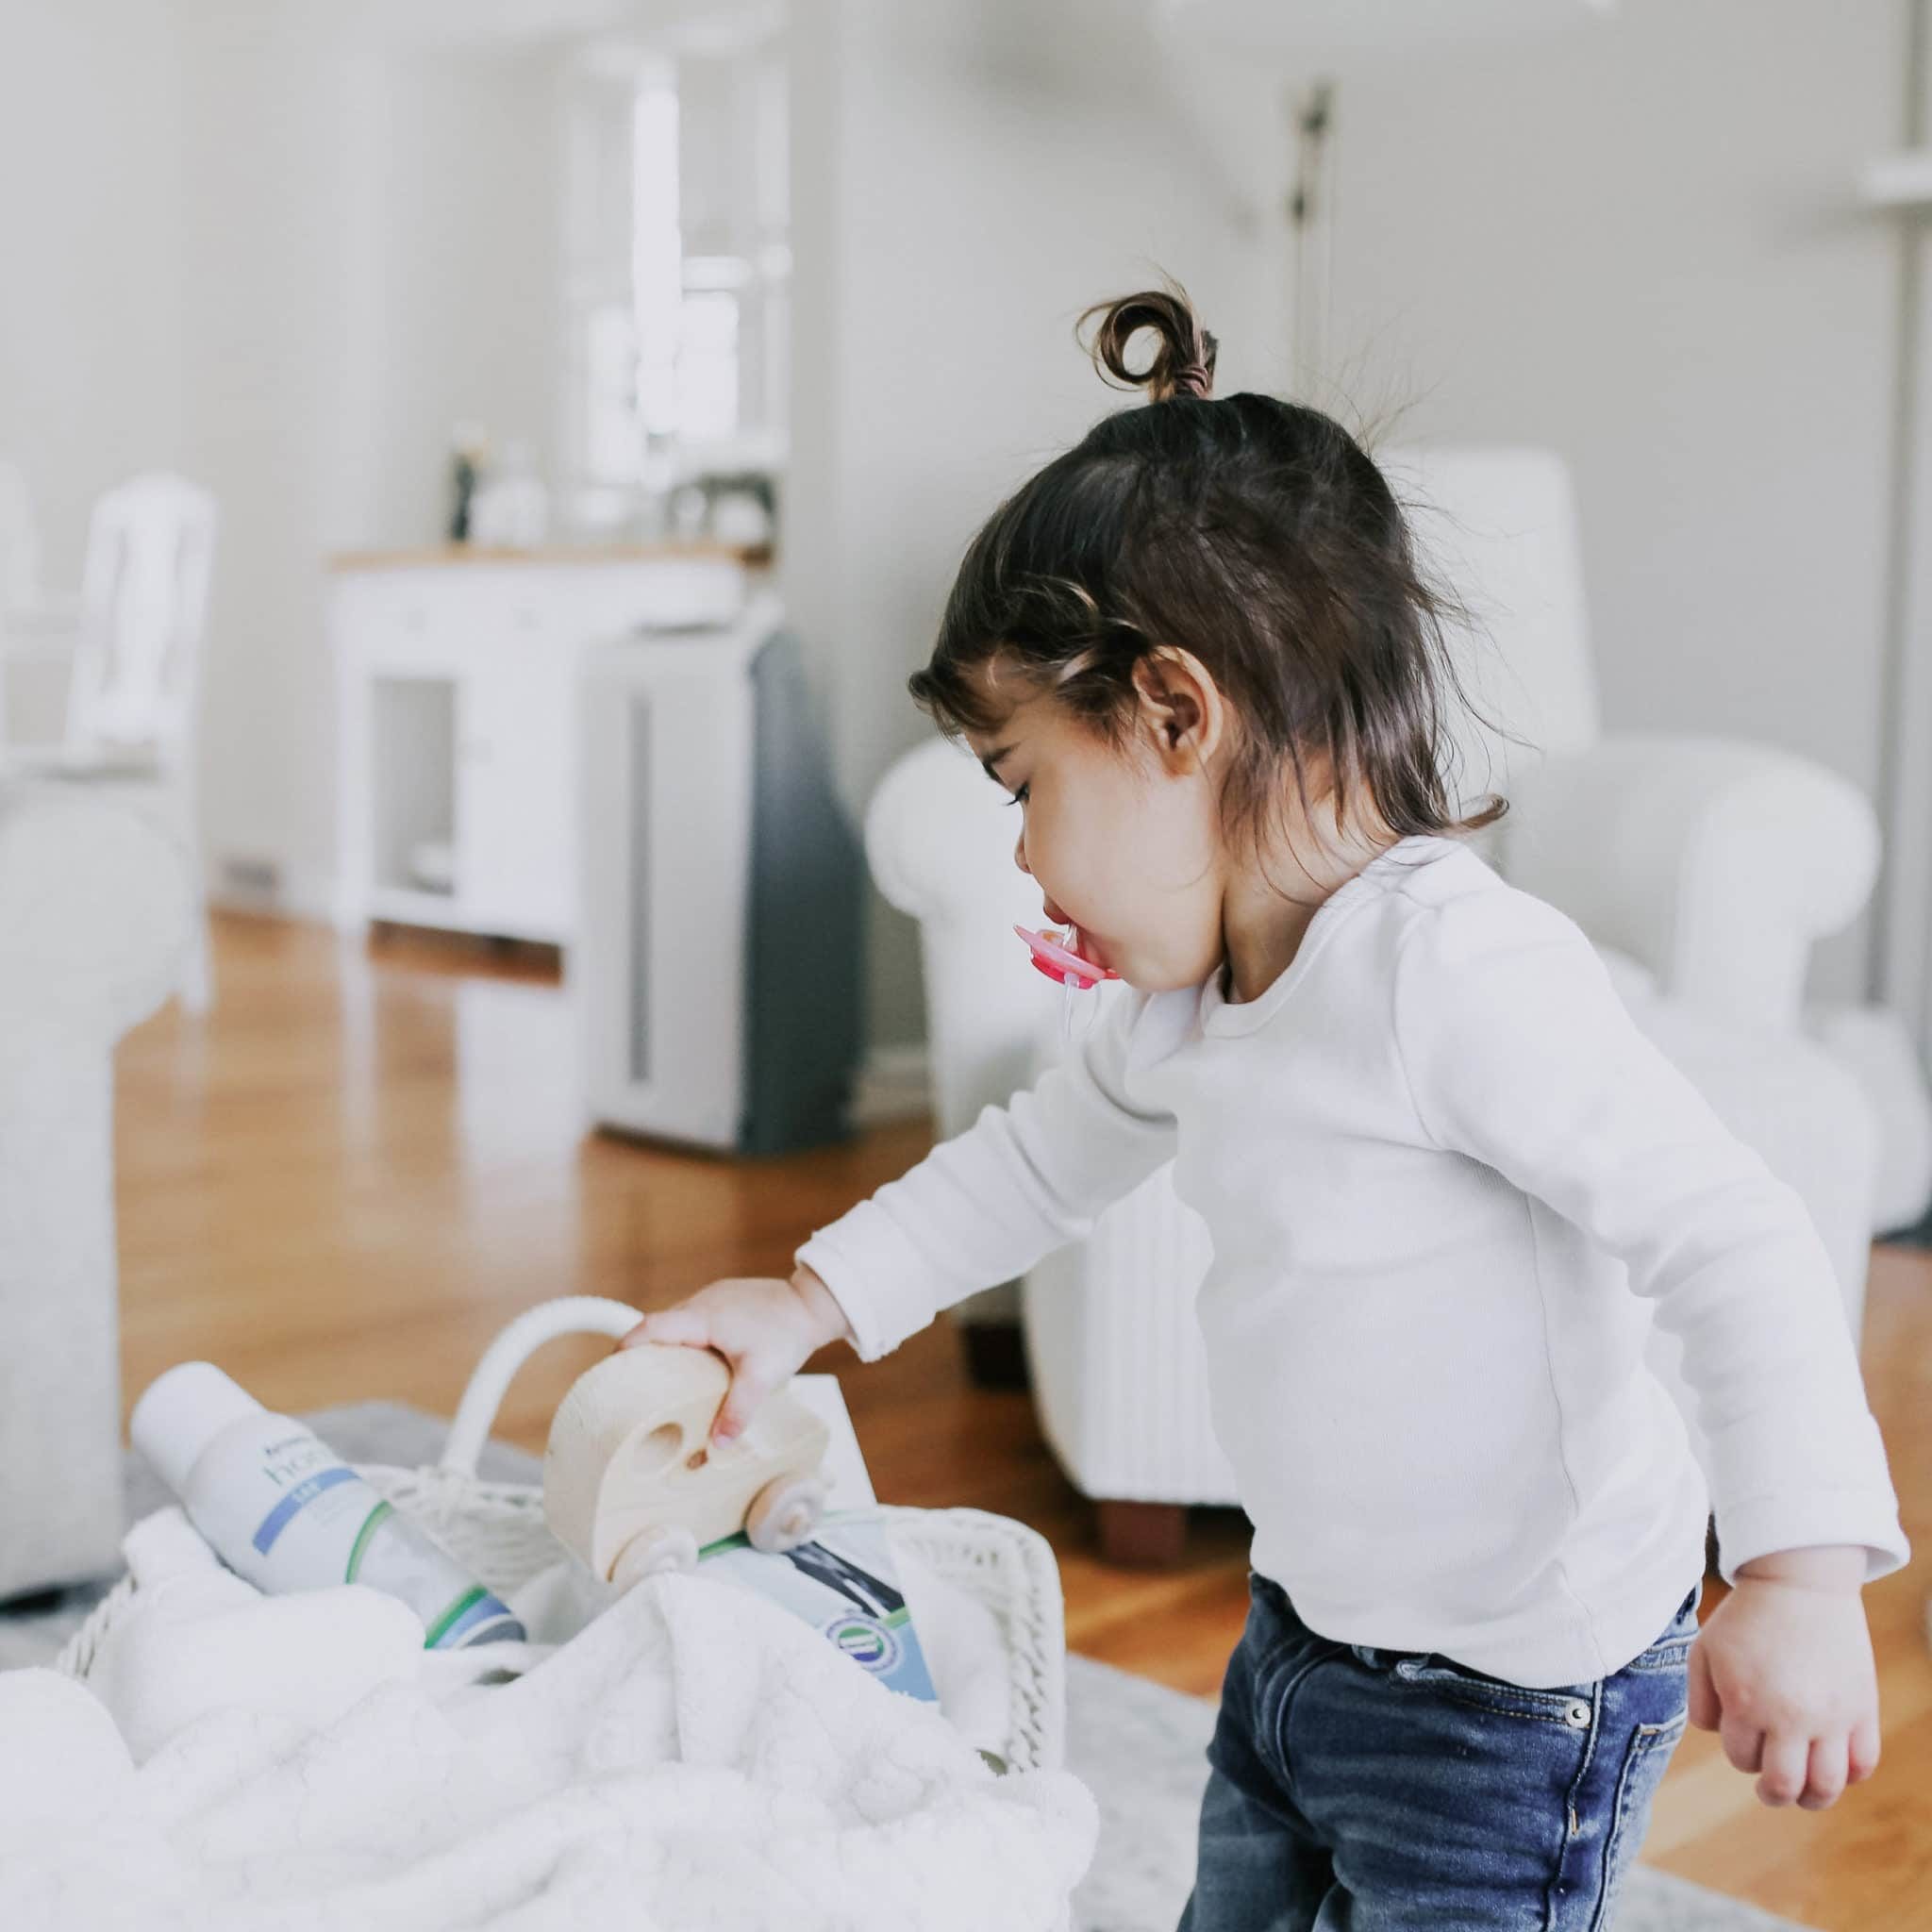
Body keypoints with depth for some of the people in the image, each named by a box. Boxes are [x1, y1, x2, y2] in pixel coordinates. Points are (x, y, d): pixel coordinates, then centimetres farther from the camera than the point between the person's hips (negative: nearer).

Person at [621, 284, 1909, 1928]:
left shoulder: (1457, 964, -27)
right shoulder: (1192, 999, 2)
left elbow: (1736, 1242, -28)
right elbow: (1041, 1159, 18)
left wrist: (1802, 1574, -34)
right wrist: (815, 1301, 15)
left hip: (1510, 1694, -9)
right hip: (1305, 1638, 9)